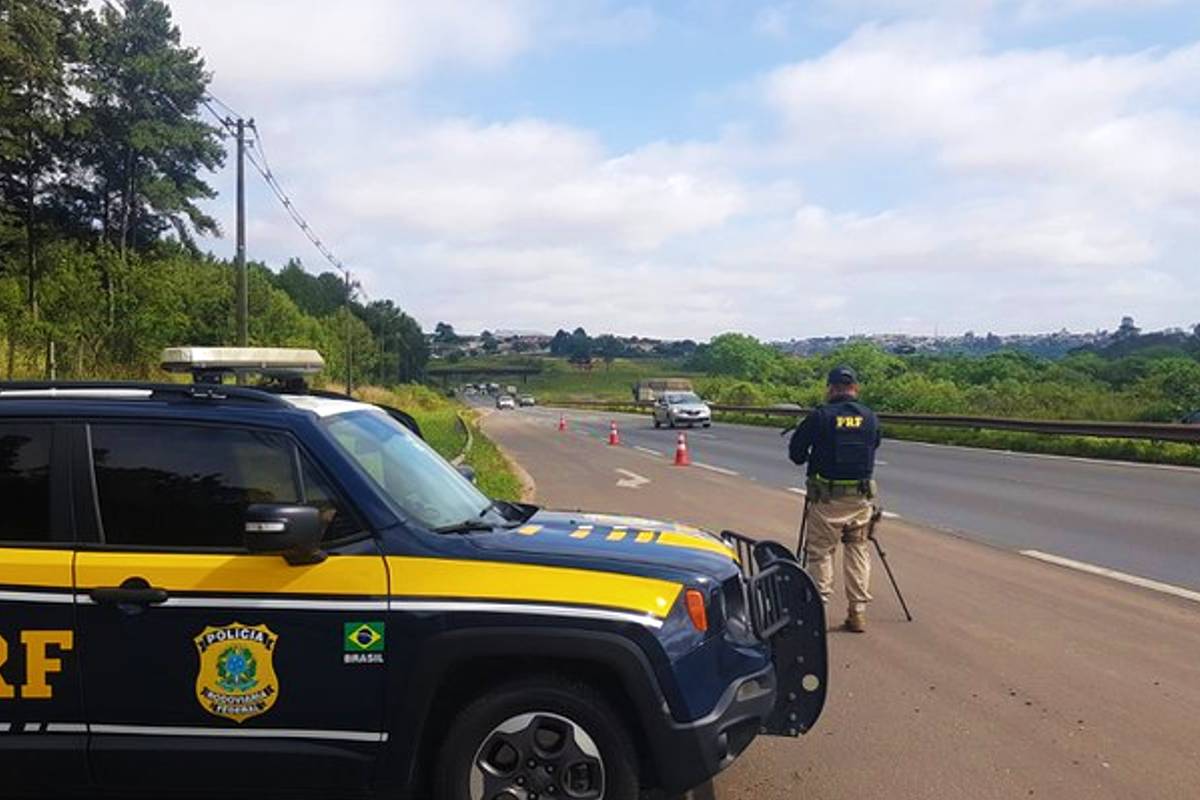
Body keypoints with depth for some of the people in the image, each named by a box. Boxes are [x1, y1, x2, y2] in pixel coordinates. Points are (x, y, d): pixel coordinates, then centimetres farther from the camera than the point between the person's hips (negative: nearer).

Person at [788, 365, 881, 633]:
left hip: (826, 498, -3)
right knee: (858, 550, 14)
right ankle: (858, 612, 16)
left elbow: (795, 451, -4)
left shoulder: (820, 416, -10)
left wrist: (812, 460, 16)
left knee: (820, 553, 6)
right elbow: (873, 446, 14)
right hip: (861, 497, 4)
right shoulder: (870, 417, 2)